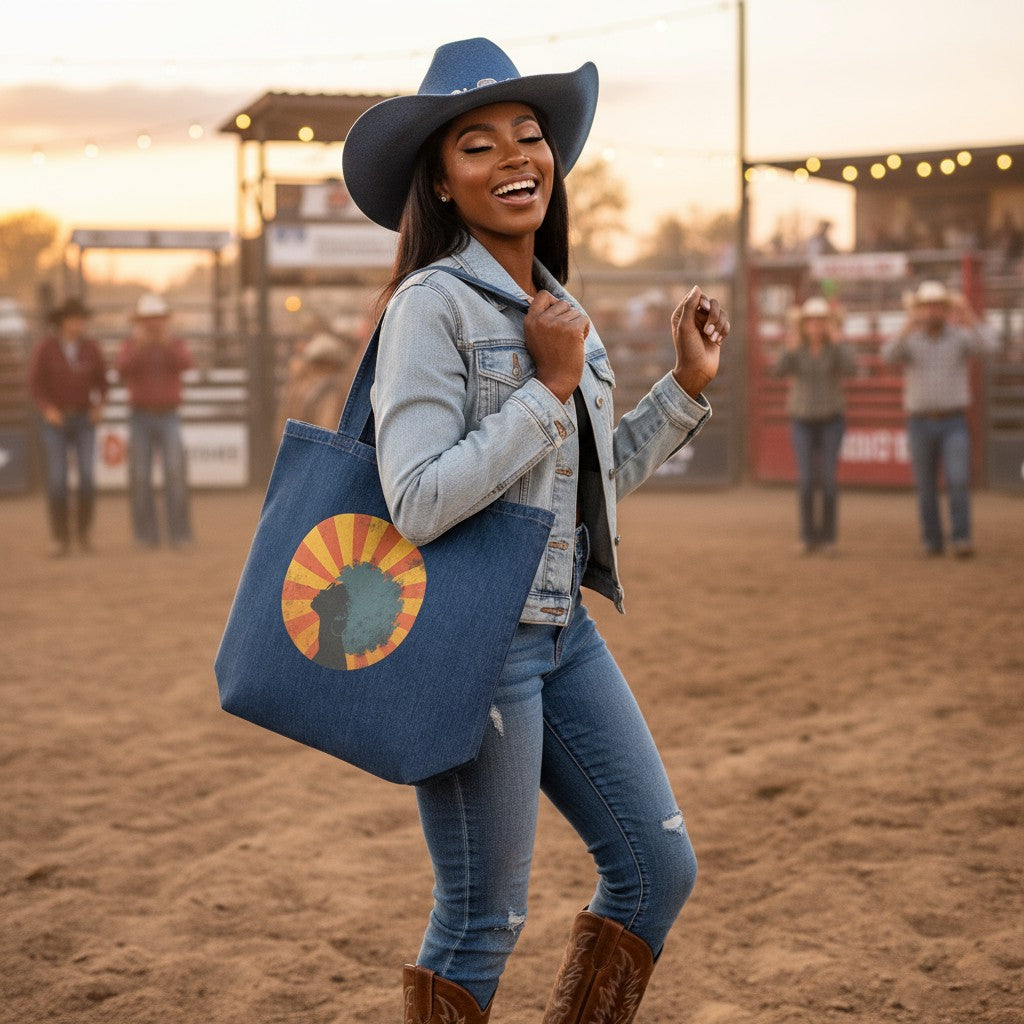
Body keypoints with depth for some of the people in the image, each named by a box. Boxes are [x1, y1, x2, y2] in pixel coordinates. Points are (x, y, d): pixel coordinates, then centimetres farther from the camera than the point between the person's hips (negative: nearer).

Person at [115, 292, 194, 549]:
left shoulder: (177, 344, 3)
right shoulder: (130, 346, 4)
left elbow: (184, 364, -21)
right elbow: (124, 370, -19)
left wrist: (167, 342, -38)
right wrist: (139, 345, -34)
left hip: (169, 420, -1)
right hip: (140, 420, 1)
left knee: (175, 474, -15)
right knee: (140, 479, -4)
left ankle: (180, 535, -11)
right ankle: (147, 535, 6)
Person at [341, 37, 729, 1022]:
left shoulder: (560, 308, 11)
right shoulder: (432, 304, -14)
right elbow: (418, 504, -23)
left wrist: (687, 384, 12)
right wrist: (549, 388, -19)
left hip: (565, 631, 8)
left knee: (658, 868, 12)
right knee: (483, 918, 2)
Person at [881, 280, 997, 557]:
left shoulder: (961, 337, 0)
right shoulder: (908, 339, 1)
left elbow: (988, 344, -22)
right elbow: (888, 355, -22)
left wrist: (967, 314, -34)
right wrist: (909, 326, -37)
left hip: (954, 423, -1)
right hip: (920, 424, 1)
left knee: (958, 481, -16)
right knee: (926, 488, 5)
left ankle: (962, 541, -17)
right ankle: (933, 542, 19)